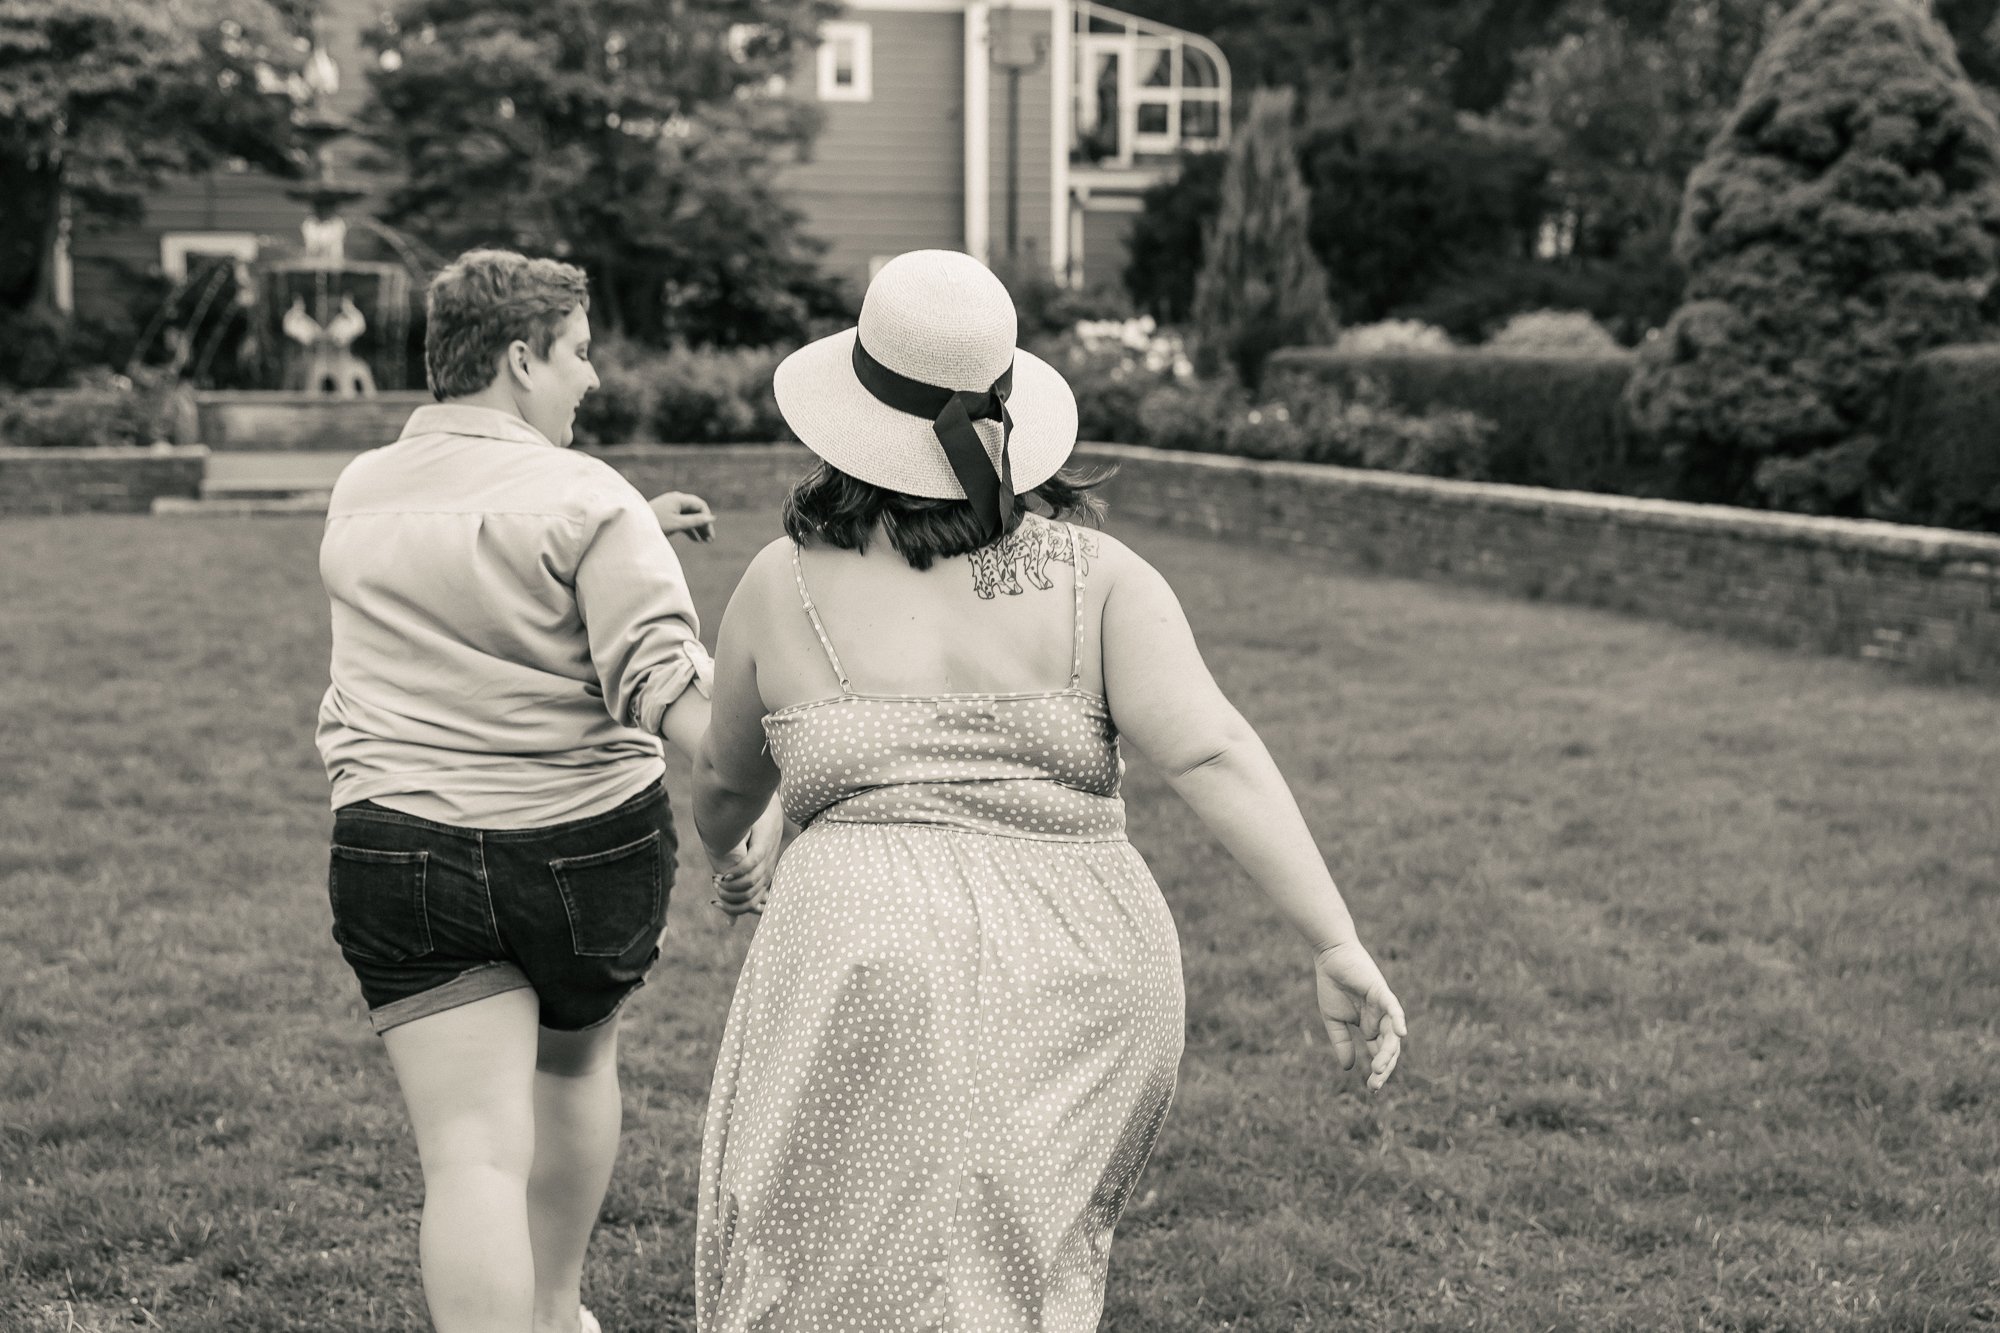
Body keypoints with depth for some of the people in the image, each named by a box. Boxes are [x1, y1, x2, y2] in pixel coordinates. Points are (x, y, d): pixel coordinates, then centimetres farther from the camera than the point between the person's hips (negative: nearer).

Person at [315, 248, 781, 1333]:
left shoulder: (359, 496, 8)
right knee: (576, 1055, 26)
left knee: (473, 1152, -2)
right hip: (591, 841, -2)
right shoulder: (588, 500, -11)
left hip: (401, 844, 2)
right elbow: (662, 677, -22)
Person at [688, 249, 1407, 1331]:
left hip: (874, 956, -2)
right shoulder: (1096, 574, 5)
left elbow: (728, 780, 22)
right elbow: (1210, 753, -9)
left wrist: (722, 849, 44)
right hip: (1086, 972, 2)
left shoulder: (786, 584, 6)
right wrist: (1336, 945, -11)